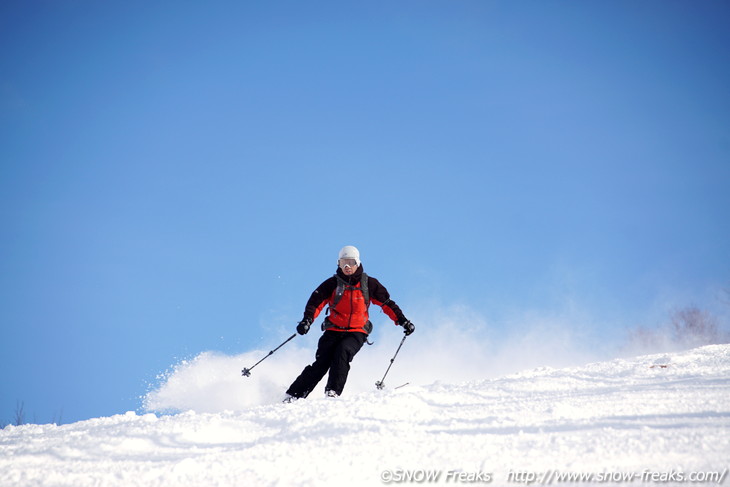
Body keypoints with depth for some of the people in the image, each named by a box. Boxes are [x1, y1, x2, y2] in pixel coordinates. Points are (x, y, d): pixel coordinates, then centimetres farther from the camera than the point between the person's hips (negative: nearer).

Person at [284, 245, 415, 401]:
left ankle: (333, 392, -31)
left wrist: (402, 321, 4)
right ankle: (293, 395, -13)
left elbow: (387, 303, 11)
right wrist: (307, 320, -23)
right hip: (334, 330, 0)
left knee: (343, 352, -30)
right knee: (322, 362, -15)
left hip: (357, 332, 0)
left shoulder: (369, 284, 4)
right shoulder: (333, 283, 2)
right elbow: (316, 302, -6)